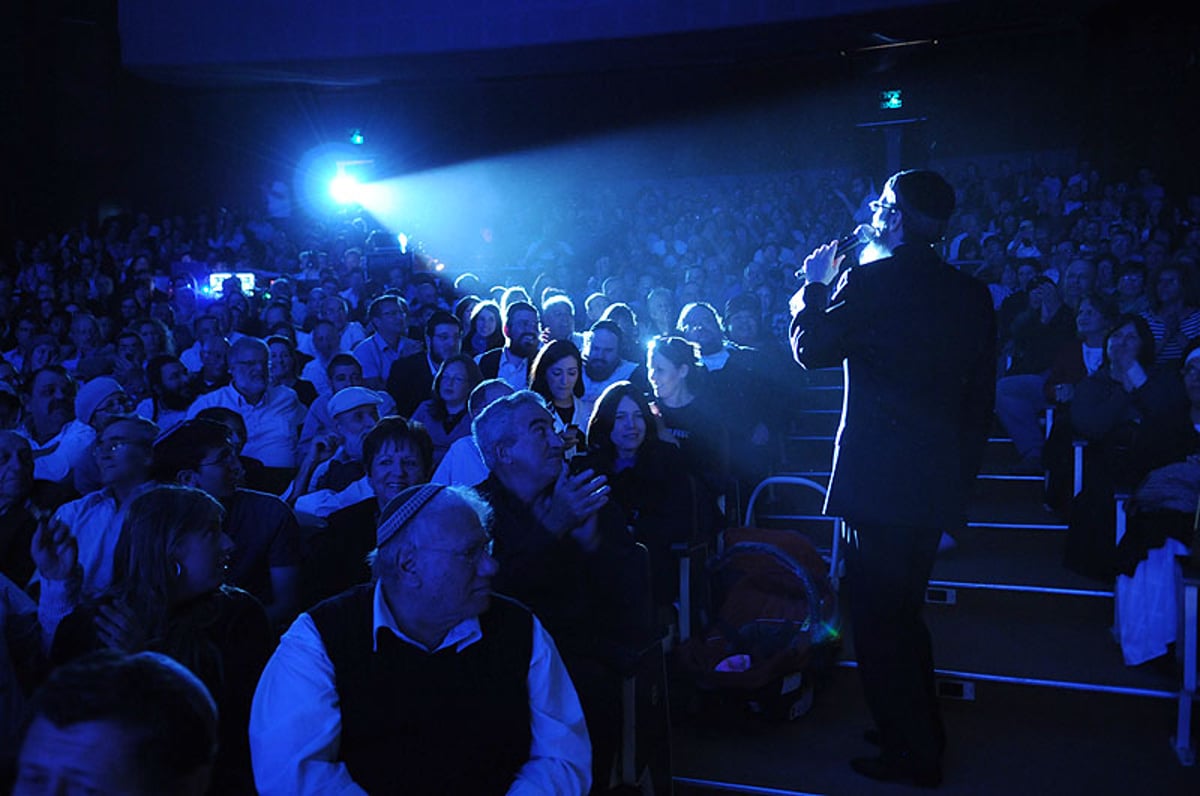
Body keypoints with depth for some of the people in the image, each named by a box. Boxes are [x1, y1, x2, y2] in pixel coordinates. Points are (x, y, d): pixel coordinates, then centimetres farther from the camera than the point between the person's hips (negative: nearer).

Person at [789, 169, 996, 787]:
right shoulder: (972, 295, 7)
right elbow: (981, 397, 11)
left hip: (877, 480, -7)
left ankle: (912, 754, 13)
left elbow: (812, 349, -4)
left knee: (879, 618, 4)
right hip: (938, 479, 7)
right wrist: (961, 476, 19)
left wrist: (814, 287, 11)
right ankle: (920, 731, 34)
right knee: (904, 612, 22)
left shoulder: (868, 282, -13)